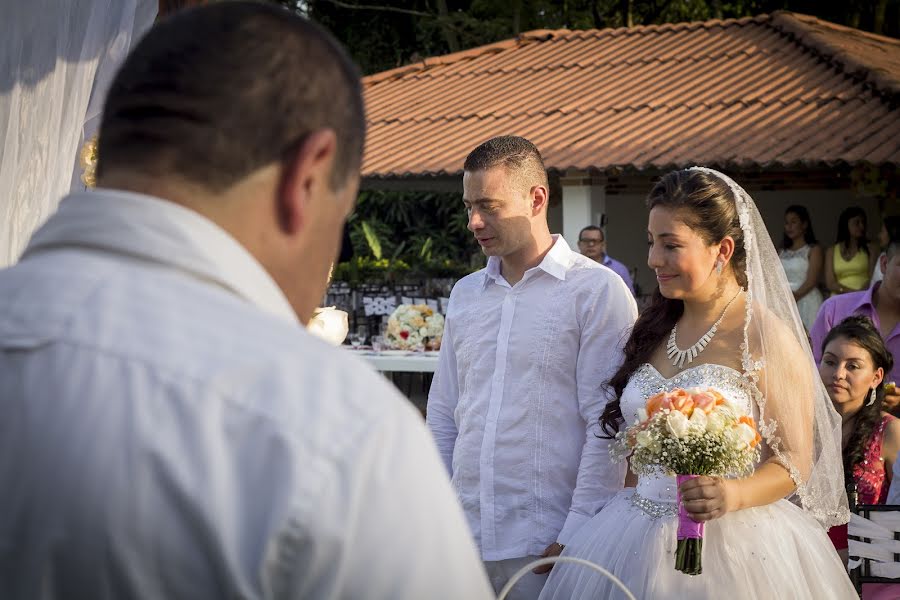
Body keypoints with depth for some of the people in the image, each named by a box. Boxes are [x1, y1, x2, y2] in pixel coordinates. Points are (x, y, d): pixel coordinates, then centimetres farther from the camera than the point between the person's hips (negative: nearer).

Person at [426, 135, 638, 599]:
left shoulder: (598, 291, -5)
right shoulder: (465, 293, 13)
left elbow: (608, 428, -9)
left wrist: (576, 539, -13)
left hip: (546, 544, -5)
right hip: (465, 539, 5)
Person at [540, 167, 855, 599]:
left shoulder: (765, 336, -9)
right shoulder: (655, 329, 9)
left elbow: (796, 460, -10)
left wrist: (733, 495, -26)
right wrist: (621, 524, 8)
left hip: (736, 544, -5)